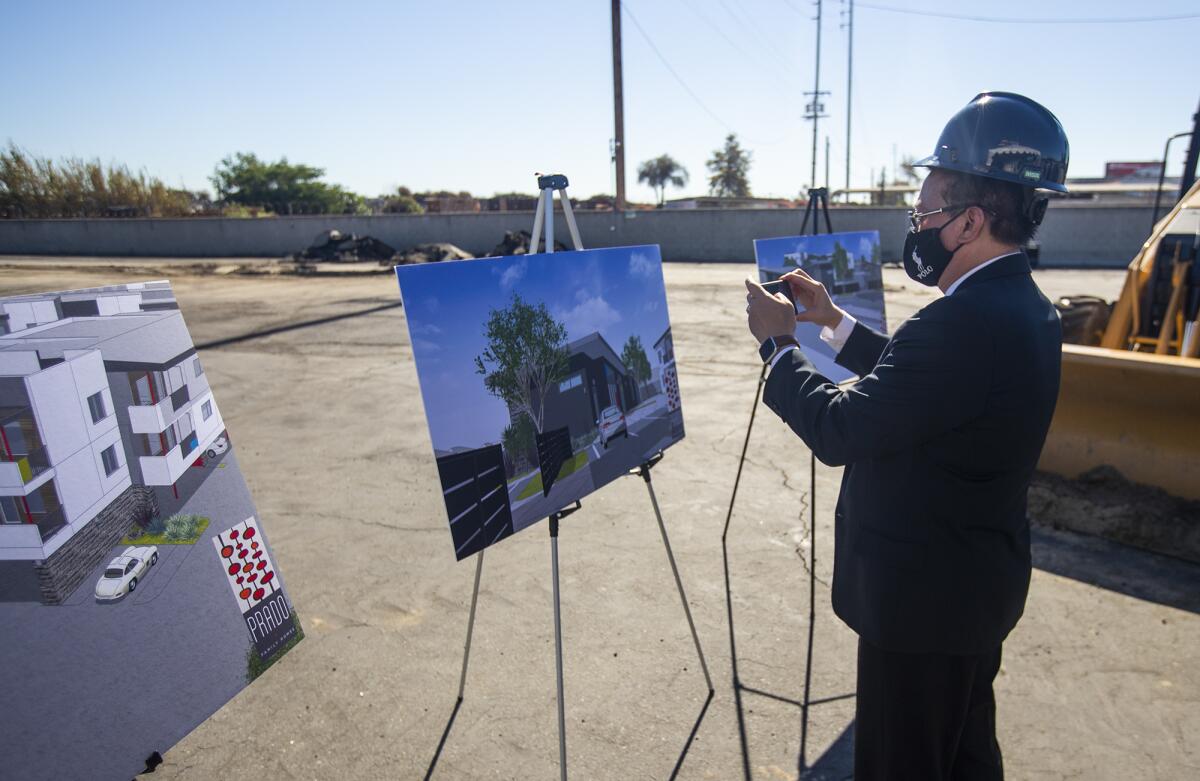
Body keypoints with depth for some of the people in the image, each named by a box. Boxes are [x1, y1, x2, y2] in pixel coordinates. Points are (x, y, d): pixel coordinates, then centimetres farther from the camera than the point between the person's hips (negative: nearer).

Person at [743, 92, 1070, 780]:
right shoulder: (1025, 308, 3)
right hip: (981, 585, 9)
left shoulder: (967, 322, -30)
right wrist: (833, 321, 8)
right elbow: (914, 380, 12)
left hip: (923, 595, -9)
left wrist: (778, 343, -12)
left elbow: (840, 430, -26)